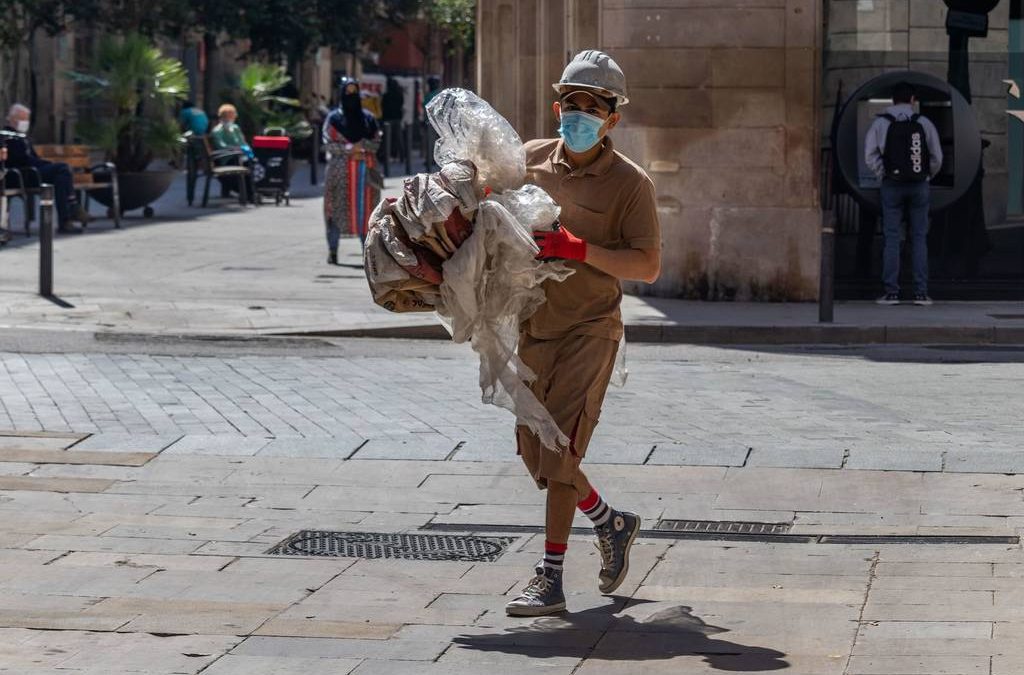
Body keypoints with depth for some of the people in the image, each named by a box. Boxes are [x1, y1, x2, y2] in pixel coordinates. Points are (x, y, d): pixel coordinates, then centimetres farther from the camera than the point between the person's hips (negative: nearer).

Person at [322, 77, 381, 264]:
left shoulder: (367, 118, 12)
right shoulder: (334, 118, 4)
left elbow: (376, 142, 8)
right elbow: (329, 144, -3)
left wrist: (362, 145, -12)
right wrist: (350, 148, -15)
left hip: (364, 170, 2)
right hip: (340, 169, -2)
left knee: (364, 206, -2)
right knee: (338, 207, -4)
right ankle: (332, 251, -1)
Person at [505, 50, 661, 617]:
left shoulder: (629, 183, -8)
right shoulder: (531, 159, 5)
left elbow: (648, 266, -12)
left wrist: (578, 249, -22)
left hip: (589, 329, -6)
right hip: (532, 328, 6)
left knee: (560, 447, -13)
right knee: (535, 452, 11)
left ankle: (550, 578, -9)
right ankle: (611, 524, 34)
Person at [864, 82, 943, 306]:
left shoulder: (880, 123, 0)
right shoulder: (924, 123, 3)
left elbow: (870, 155, -7)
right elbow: (937, 157, 2)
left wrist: (882, 174, 3)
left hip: (892, 186, -1)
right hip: (919, 186, 1)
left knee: (892, 239, 1)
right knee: (919, 239, 4)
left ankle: (891, 292, -5)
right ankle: (921, 292, 0)